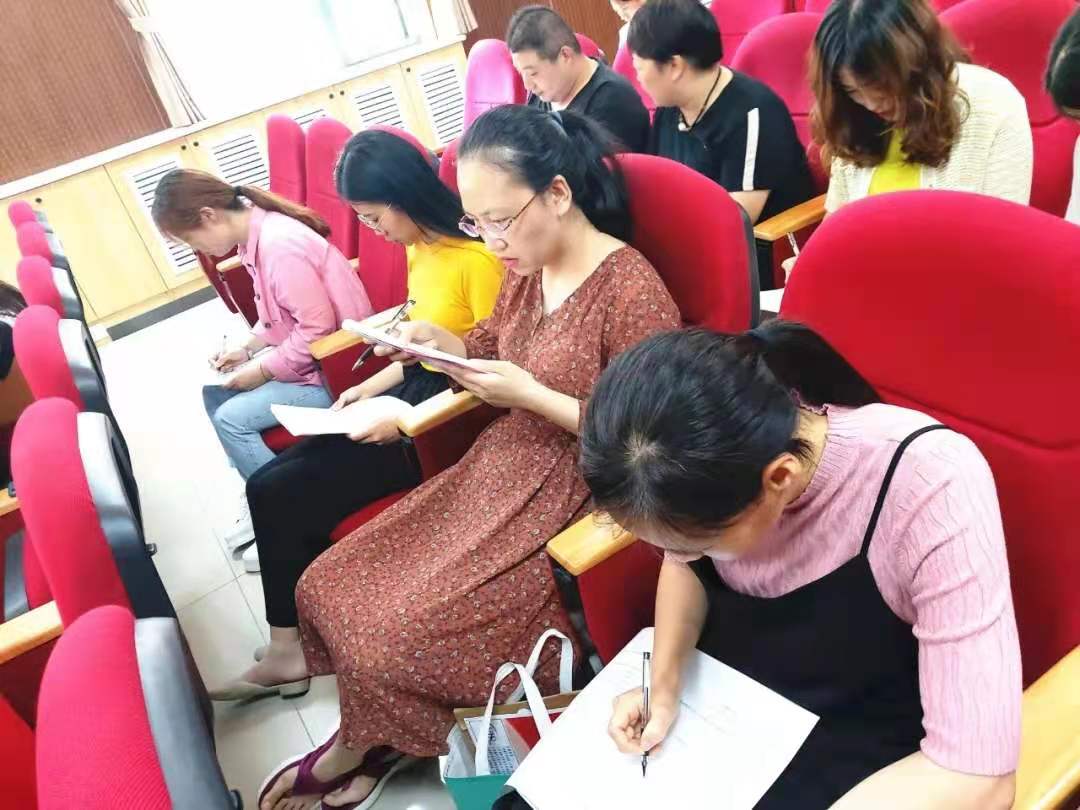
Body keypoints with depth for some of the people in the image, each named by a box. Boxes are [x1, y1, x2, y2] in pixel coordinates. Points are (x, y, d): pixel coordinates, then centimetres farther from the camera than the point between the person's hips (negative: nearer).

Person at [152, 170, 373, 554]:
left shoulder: (279, 246, -26)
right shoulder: (257, 235, 4)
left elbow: (319, 329, -27)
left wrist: (261, 371, -17)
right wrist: (247, 348, 4)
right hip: (301, 355, 10)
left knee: (231, 417, -12)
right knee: (214, 393, 11)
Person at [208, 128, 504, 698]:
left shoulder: (475, 259, -19)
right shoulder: (418, 249, 9)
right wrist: (373, 387, 6)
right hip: (413, 392, 9)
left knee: (277, 494, -9)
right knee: (270, 484, -1)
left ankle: (292, 647, 10)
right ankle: (296, 640, 8)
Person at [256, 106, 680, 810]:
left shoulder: (632, 290, -21)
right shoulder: (527, 271, 3)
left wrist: (530, 395, -24)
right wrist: (435, 340, -4)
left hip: (575, 496, -8)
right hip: (502, 470, 8)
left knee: (393, 636, -11)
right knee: (331, 589, 3)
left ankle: (370, 747, 24)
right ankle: (365, 741, 26)